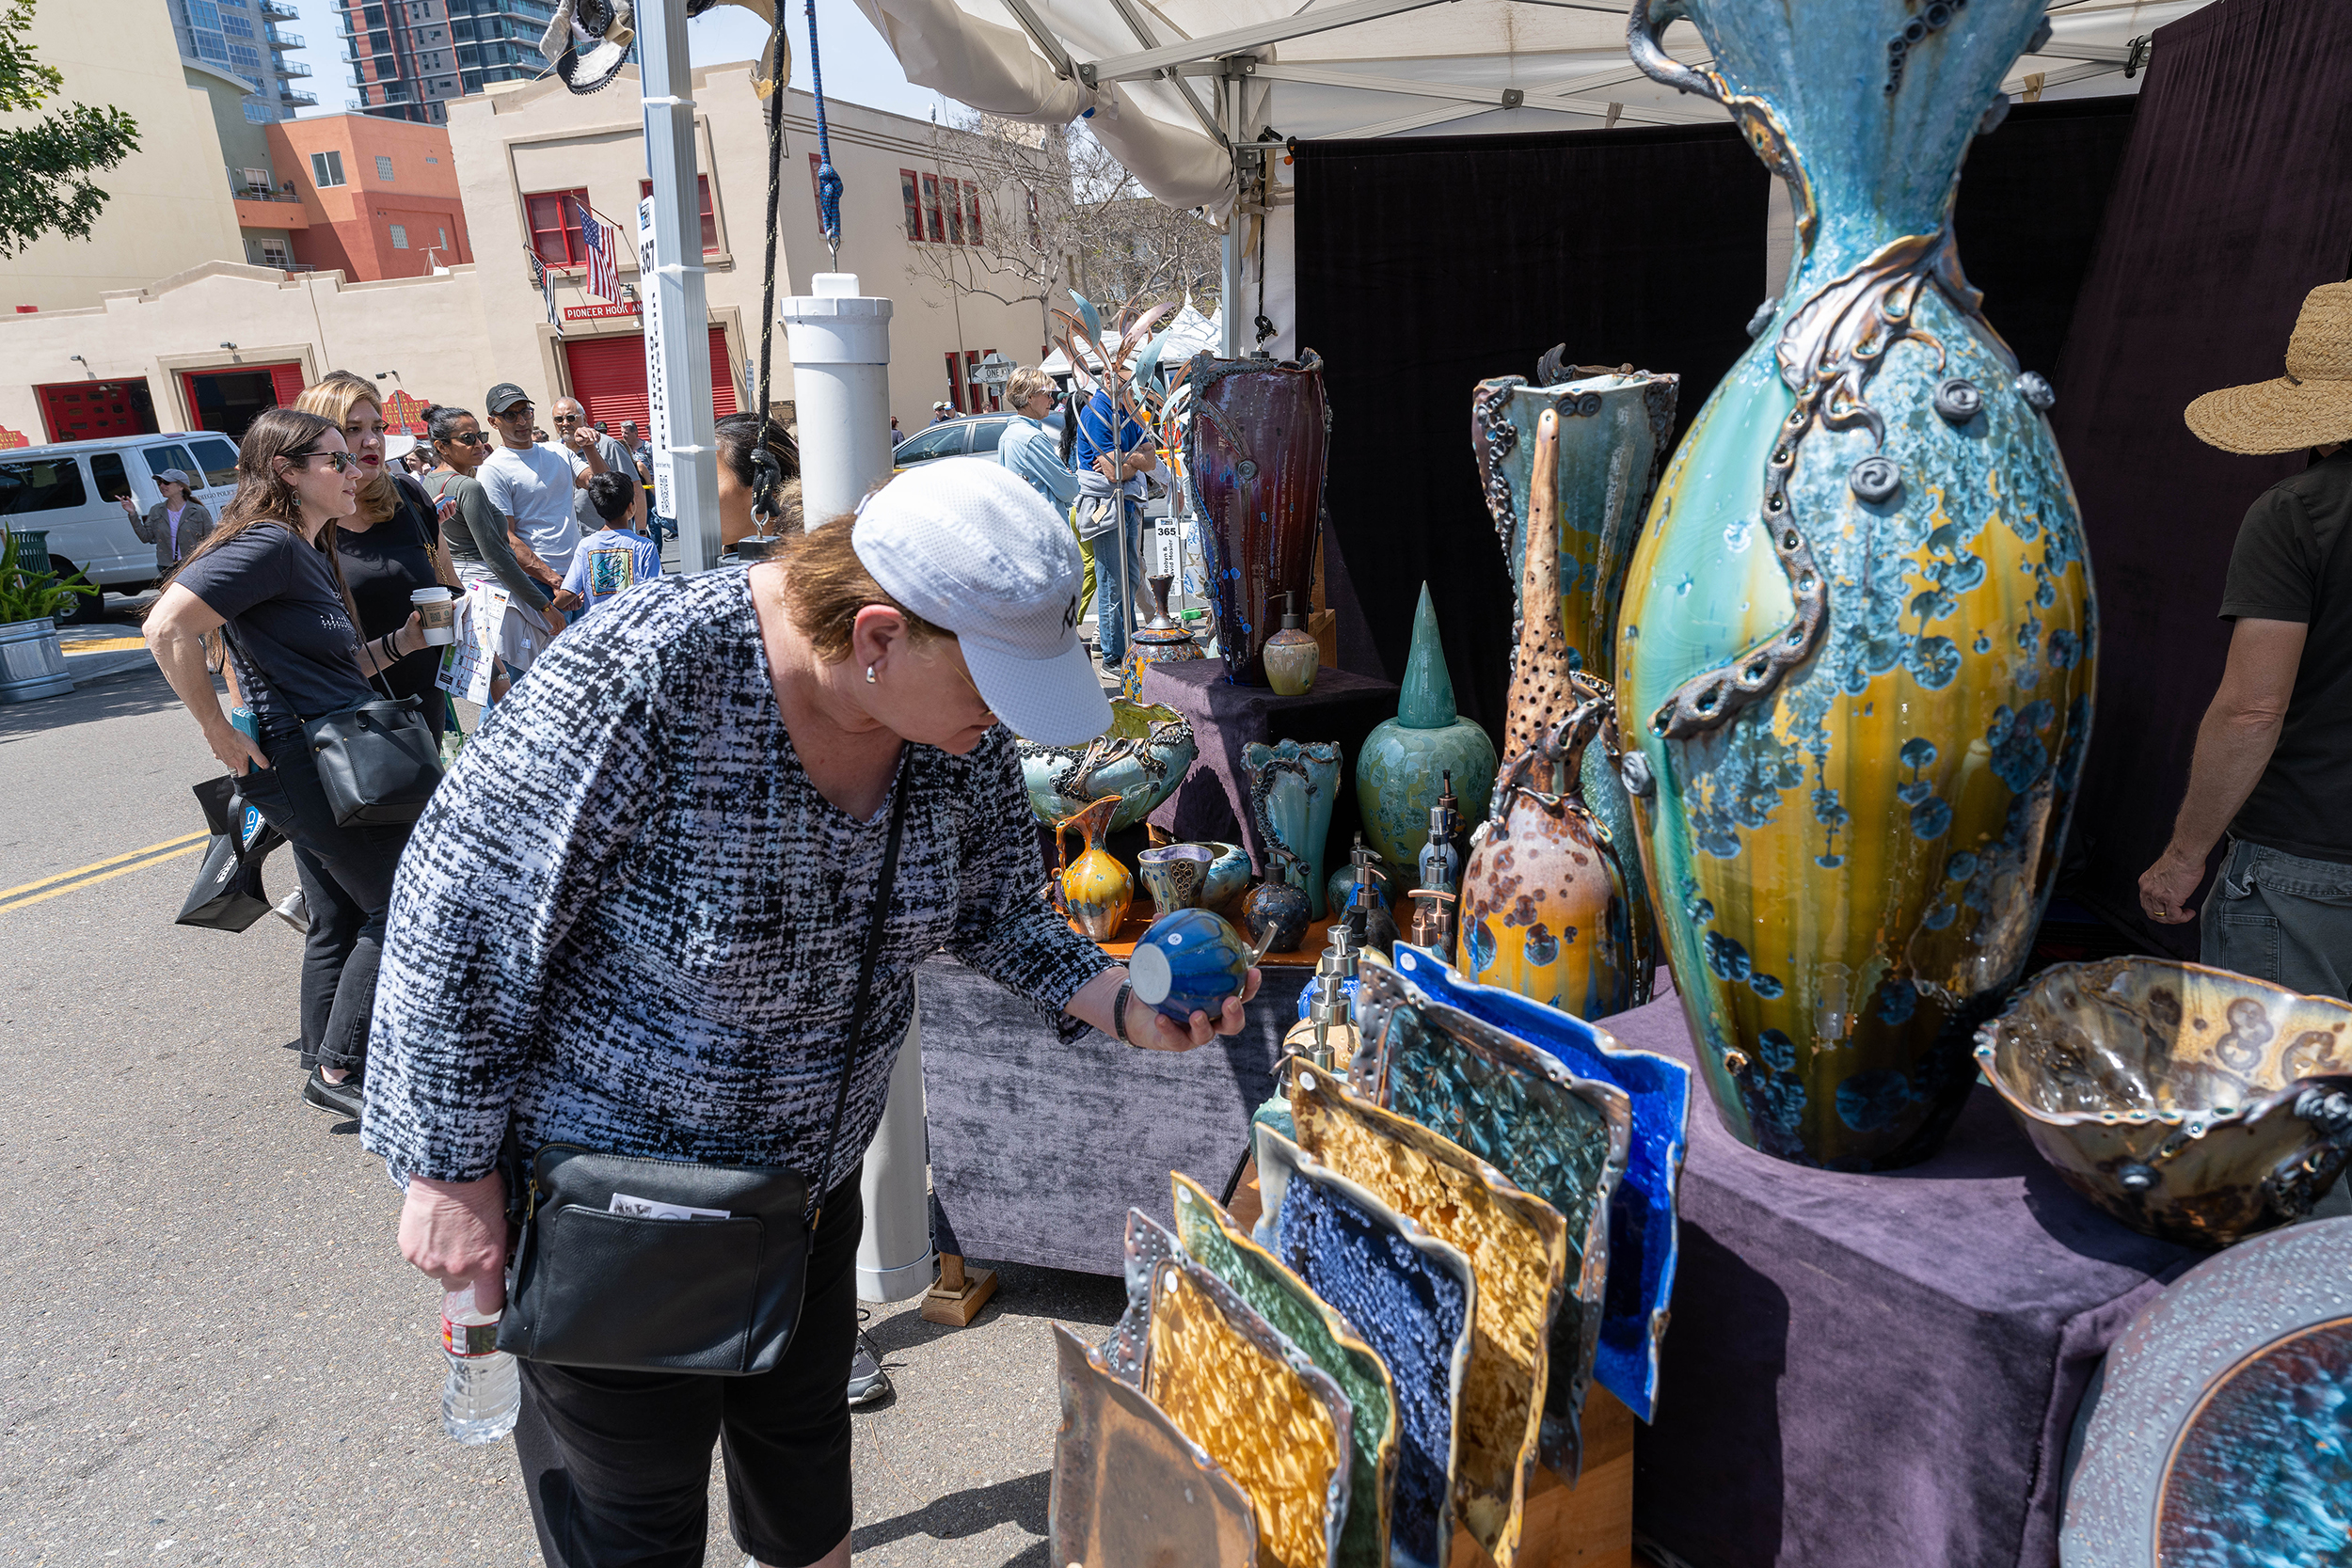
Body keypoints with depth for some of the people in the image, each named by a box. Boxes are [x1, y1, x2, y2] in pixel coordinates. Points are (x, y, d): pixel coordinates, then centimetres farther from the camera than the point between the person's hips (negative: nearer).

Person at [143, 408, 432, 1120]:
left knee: (344, 913, 17)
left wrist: (402, 641, 8)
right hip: (305, 764, -10)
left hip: (337, 761, 10)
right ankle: (341, 1070, 6)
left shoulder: (311, 552, 16)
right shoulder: (269, 544, -15)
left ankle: (329, 1058, 31)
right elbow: (167, 628, -24)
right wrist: (220, 733, -19)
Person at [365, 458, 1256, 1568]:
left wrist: (1123, 1006, -17)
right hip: (605, 1200, -5)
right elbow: (460, 910, -22)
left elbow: (995, 909, 0)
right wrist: (448, 1171, -16)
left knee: (804, 1434, 27)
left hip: (811, 1175, 5)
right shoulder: (643, 678, -32)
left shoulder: (962, 723, -14)